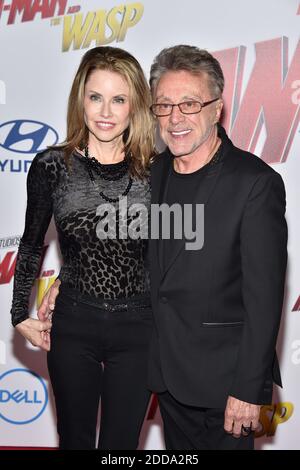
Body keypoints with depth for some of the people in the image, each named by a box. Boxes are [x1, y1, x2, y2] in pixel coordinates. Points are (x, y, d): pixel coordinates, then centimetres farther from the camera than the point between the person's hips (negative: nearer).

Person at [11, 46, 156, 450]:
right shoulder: (52, 166, -4)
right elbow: (31, 244, 8)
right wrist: (21, 315, 8)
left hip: (139, 327, 0)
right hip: (73, 325, 0)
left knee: (122, 442, 11)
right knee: (74, 439, 16)